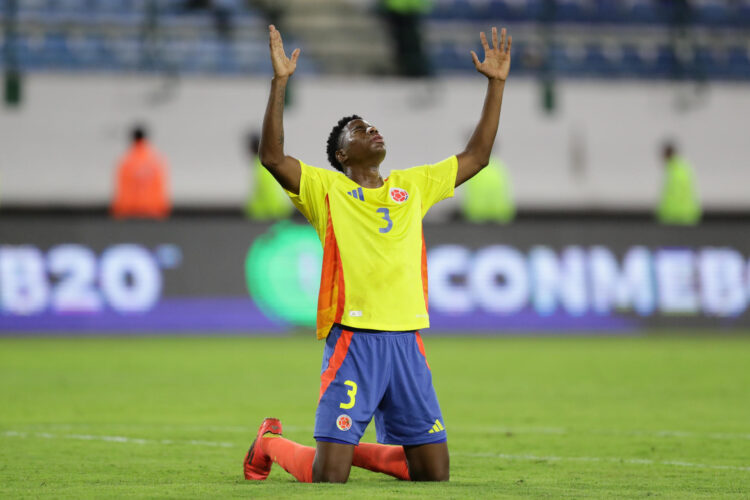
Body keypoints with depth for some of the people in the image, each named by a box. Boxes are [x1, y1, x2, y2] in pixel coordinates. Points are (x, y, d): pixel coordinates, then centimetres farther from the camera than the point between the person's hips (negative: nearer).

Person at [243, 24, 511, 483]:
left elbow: (477, 156, 21)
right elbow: (273, 157, -11)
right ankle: (271, 443, 23)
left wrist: (496, 83, 18)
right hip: (353, 341, -5)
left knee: (435, 473, 5)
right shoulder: (327, 188, 5)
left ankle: (356, 448, 30)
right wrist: (280, 82, -17)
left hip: (408, 342, 5)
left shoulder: (413, 186, 18)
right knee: (327, 476, -9)